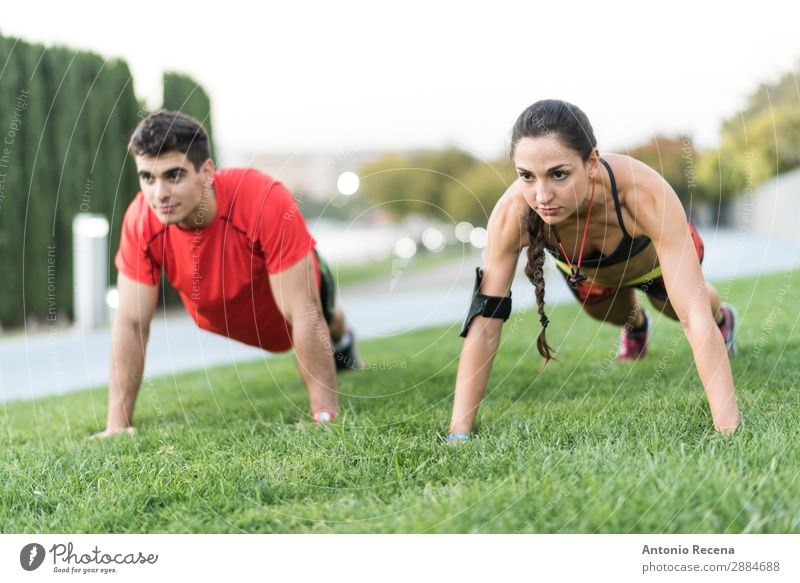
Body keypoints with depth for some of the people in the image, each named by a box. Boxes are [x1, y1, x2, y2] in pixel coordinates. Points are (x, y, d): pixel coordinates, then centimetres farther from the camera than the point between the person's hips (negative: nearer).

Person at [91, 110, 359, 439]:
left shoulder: (266, 201, -48)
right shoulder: (140, 220, -38)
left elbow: (304, 316, -42)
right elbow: (131, 324, -29)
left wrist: (326, 416, -41)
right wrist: (118, 423, -31)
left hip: (291, 284, -3)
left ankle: (339, 337, 68)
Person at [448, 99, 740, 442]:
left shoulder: (646, 194, -49)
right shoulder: (512, 214, -43)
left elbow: (694, 317, -50)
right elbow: (484, 322, -37)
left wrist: (728, 429, -55)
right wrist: (459, 433, -41)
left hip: (656, 257, -1)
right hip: (586, 271, 2)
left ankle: (723, 319, 64)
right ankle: (635, 326, 67)